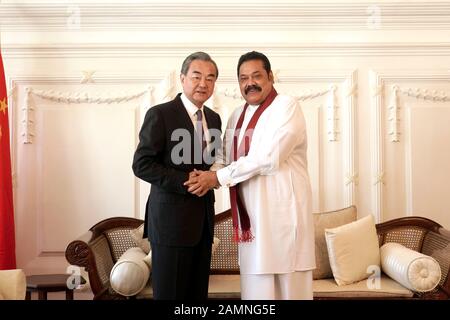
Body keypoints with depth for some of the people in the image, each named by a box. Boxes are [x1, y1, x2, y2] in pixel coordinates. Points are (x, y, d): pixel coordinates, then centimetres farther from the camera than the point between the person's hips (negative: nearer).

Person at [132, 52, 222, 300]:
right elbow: (141, 165, -13)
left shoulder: (214, 118, 12)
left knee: (198, 293, 12)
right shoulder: (160, 114, -8)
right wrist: (186, 181, -19)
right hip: (171, 219, -6)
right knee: (170, 292, 4)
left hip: (204, 220, 6)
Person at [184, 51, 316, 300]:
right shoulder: (237, 115, 16)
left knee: (287, 285, 2)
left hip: (282, 213, -6)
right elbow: (224, 157, 16)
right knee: (256, 286, 12)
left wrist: (218, 177, -15)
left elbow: (267, 158, -18)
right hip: (249, 214, 7)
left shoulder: (287, 107, -7)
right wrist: (208, 176, -7)